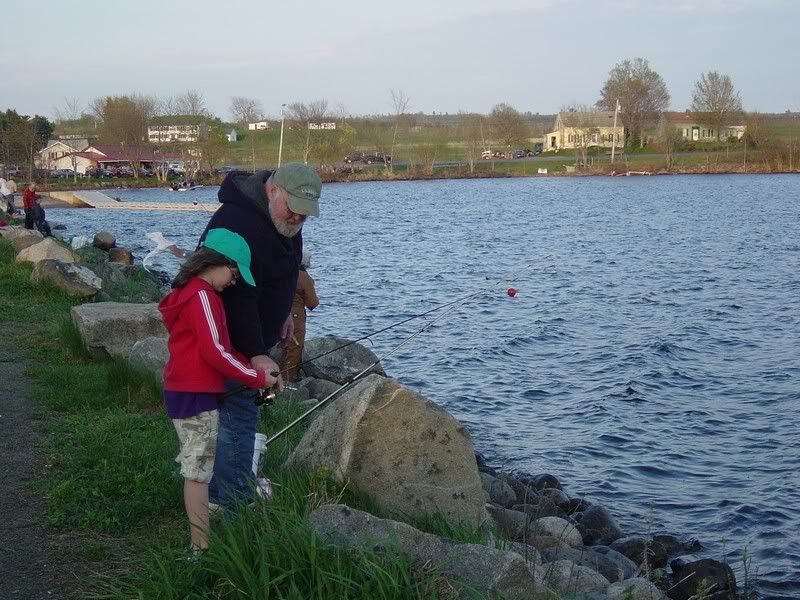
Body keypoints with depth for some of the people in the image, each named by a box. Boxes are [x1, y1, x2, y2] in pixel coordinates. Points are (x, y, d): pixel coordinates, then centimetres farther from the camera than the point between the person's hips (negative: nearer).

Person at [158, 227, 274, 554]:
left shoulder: (188, 292, 16)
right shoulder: (202, 295, -16)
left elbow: (216, 347, 19)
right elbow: (214, 351, -21)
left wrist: (254, 368, 8)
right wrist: (257, 377, -13)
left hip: (184, 392, 10)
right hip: (195, 395, -10)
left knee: (196, 466, 14)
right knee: (199, 468, -6)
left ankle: (200, 538, 22)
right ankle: (202, 546, -2)